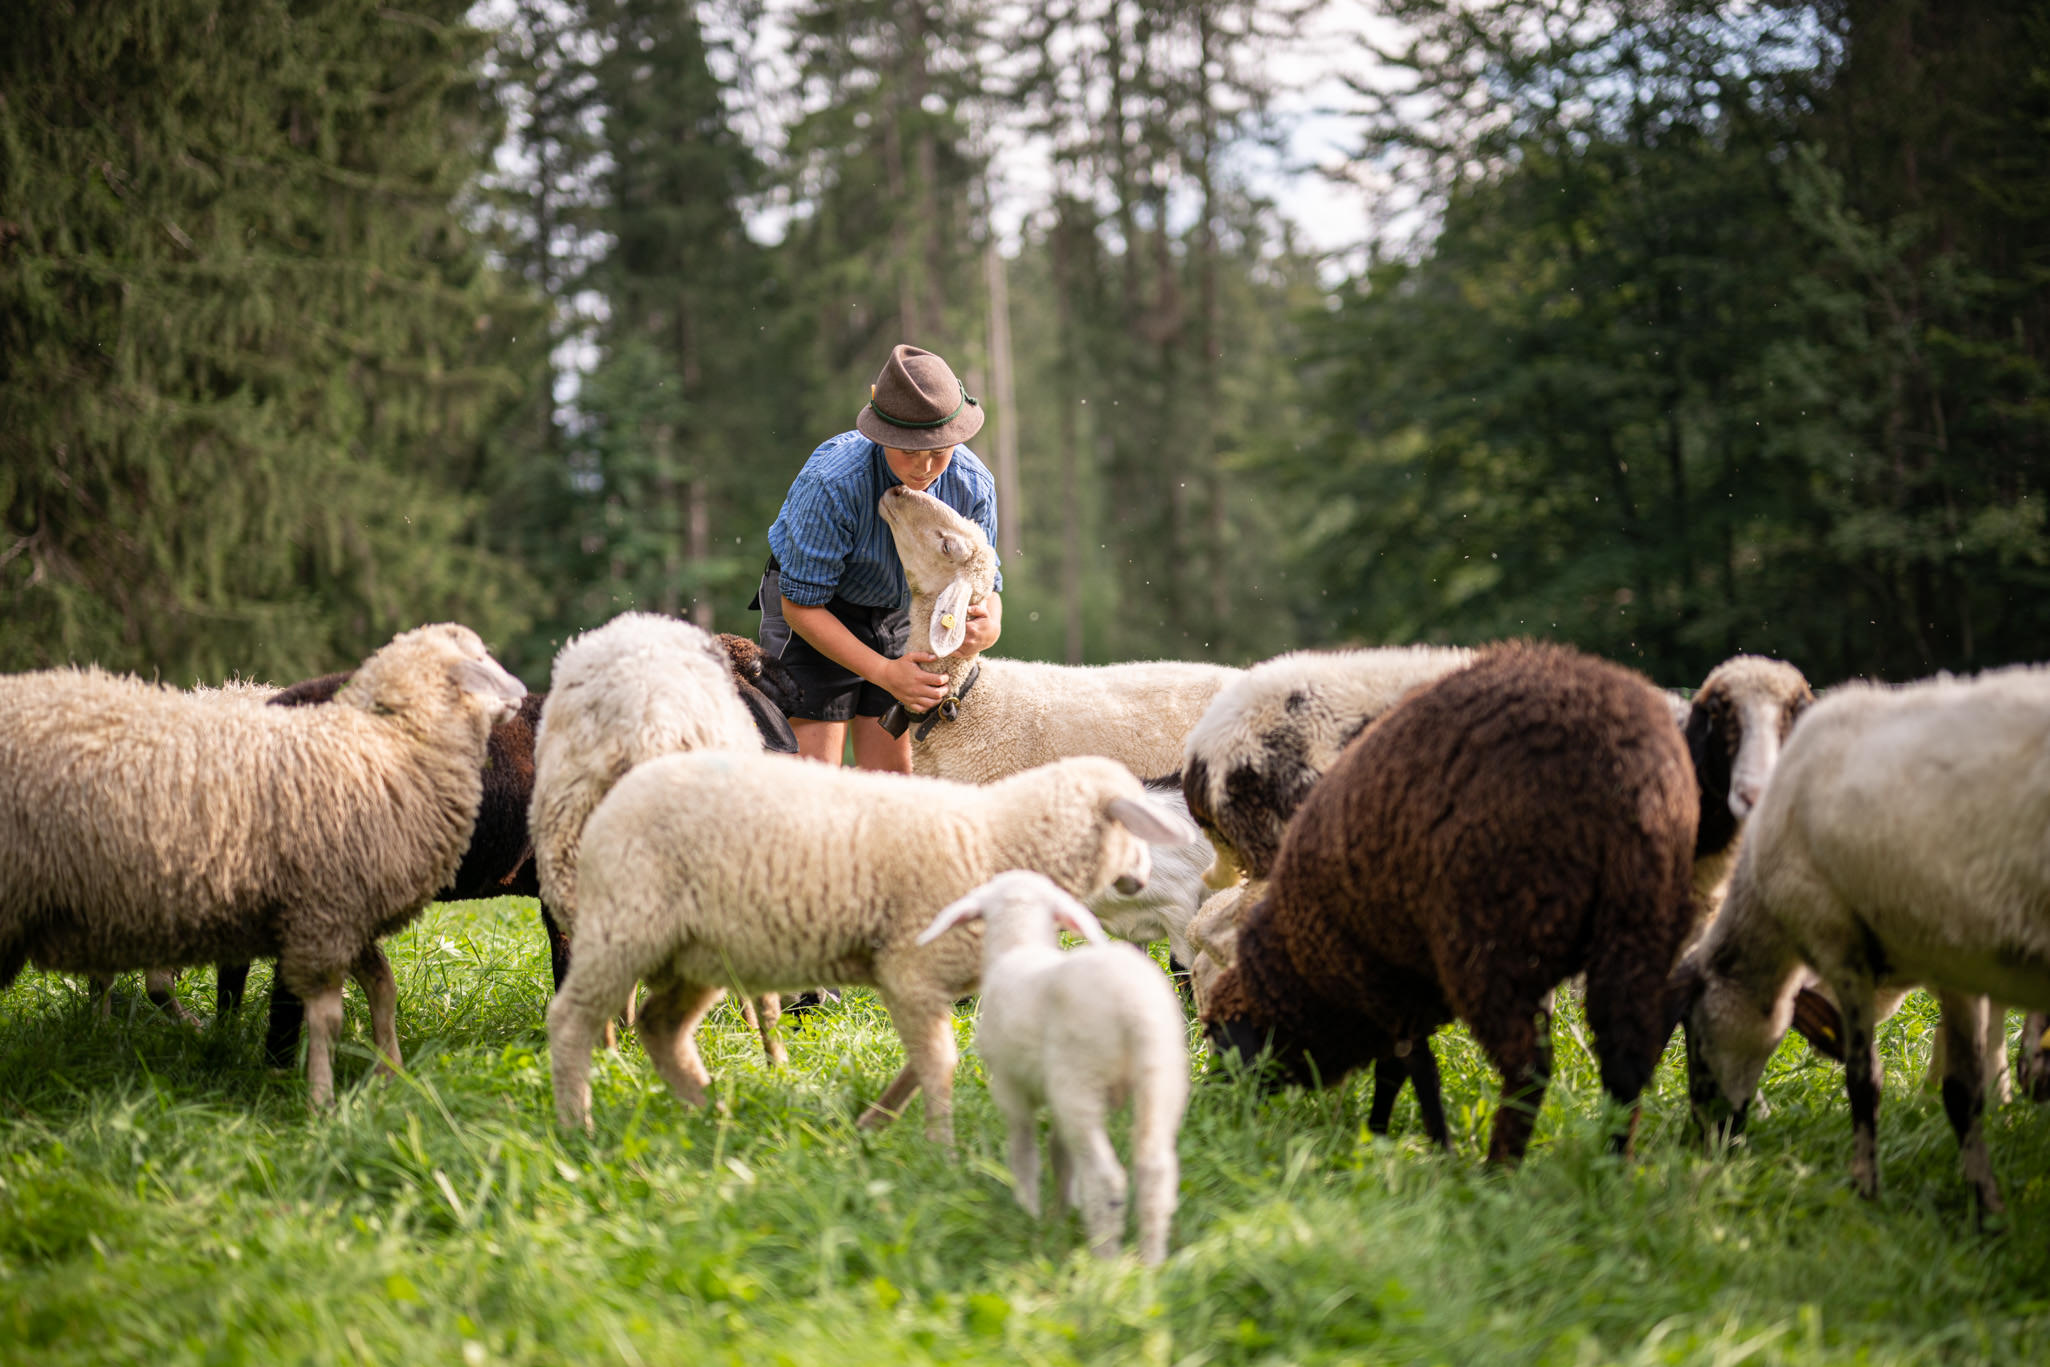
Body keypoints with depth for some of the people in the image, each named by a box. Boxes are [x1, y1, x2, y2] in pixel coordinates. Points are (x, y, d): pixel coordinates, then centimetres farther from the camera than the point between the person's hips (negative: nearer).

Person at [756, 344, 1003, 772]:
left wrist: (989, 625, -32)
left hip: (896, 611, 5)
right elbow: (800, 605, -26)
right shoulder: (830, 483, -33)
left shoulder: (973, 485, -19)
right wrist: (884, 673, -34)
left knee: (893, 772, 0)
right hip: (811, 609, -5)